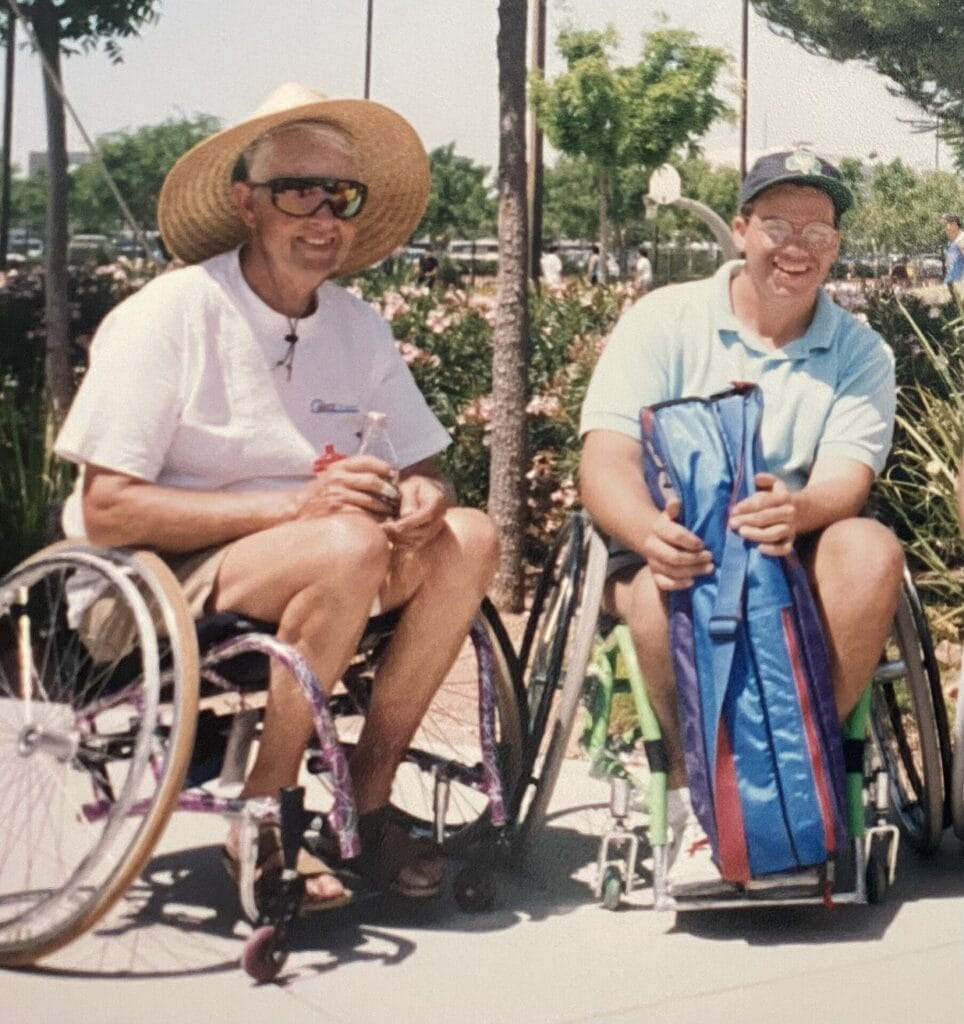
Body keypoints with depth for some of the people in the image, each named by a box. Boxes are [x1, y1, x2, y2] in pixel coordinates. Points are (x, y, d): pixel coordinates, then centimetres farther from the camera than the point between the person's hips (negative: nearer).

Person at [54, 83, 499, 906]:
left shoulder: (359, 326, 6)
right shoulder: (168, 315, -13)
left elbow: (422, 468, 8)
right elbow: (107, 510, -19)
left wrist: (421, 496, -19)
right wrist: (297, 504, -26)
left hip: (301, 570, 6)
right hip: (156, 589, -6)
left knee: (468, 537, -16)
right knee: (350, 544, -32)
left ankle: (368, 796, -7)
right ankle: (264, 812, -17)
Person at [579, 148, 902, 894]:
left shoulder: (861, 354, 7)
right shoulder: (664, 320, 1)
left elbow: (847, 480, -9)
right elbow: (606, 460, -11)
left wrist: (796, 510, -36)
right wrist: (651, 533, -35)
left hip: (795, 559, 2)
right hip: (672, 550, -2)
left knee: (871, 549, -29)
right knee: (664, 584, -36)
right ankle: (693, 790, -19)